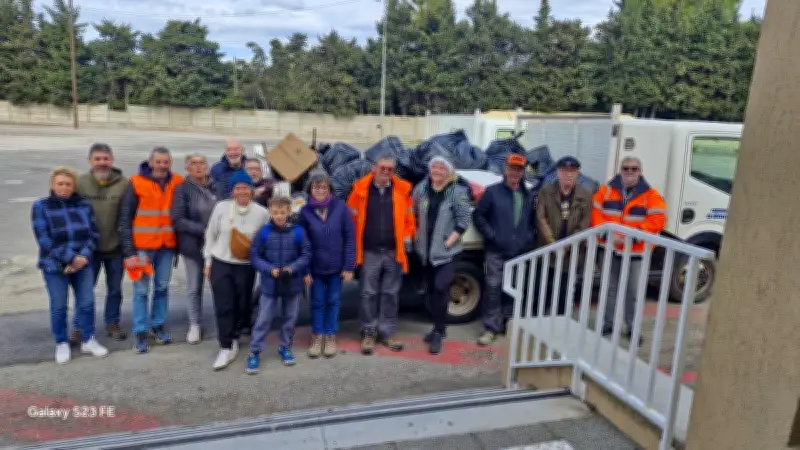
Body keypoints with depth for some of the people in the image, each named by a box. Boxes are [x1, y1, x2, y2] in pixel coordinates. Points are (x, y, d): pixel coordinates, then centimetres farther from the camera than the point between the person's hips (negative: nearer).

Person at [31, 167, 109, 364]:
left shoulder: (84, 205, 1)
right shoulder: (41, 207, -6)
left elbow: (94, 233, 0)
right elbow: (45, 240, -12)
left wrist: (84, 256, -14)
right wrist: (70, 258, -17)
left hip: (83, 264, 2)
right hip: (55, 266, -2)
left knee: (87, 303, 6)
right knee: (59, 306, 6)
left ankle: (88, 340, 21)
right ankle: (61, 344, 22)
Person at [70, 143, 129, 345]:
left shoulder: (123, 184, -8)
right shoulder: (80, 183, -5)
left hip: (116, 247, 0)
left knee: (115, 289, 14)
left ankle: (112, 323, 31)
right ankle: (78, 327, 23)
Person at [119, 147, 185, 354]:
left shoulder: (178, 183, 1)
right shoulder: (136, 183, -8)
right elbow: (125, 219, -6)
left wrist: (179, 242, 5)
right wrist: (129, 250, -10)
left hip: (167, 245, 3)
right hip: (142, 245, -3)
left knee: (162, 287, 12)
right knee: (141, 290, 3)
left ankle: (159, 325, 26)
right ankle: (140, 332, 12)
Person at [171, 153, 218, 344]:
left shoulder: (216, 186, 0)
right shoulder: (182, 189, -6)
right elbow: (177, 220, -10)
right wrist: (203, 230, -18)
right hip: (193, 245, -1)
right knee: (194, 287, 10)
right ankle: (195, 325, 24)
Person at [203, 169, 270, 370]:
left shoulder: (262, 213, -8)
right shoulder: (221, 207, -7)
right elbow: (211, 235, 3)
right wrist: (208, 261, 5)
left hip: (246, 267, 1)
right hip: (220, 264, 0)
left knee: (242, 305, 10)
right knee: (223, 306, -2)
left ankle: (234, 338, 34)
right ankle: (226, 348, 6)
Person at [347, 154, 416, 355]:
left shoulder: (403, 189, 2)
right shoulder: (361, 188, -2)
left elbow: (409, 217, 10)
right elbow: (351, 216, 3)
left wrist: (407, 237, 3)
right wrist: (355, 243, -1)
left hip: (394, 252, 2)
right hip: (369, 252, -1)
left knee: (390, 294, 10)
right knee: (369, 294, 5)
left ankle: (387, 333, 21)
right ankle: (368, 334, 17)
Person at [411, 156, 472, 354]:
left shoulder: (458, 192, -9)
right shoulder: (421, 189, 3)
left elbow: (464, 220, -10)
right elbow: (413, 213, 12)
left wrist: (449, 241, -14)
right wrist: (416, 235, 6)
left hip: (447, 251, -5)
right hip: (426, 249, 5)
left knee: (441, 287, -14)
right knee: (431, 289, 13)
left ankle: (438, 332, -3)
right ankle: (438, 327, 28)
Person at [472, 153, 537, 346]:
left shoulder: (528, 196, 12)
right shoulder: (492, 192, -2)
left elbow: (533, 221, 18)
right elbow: (478, 215, -4)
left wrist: (528, 239, 3)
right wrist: (491, 235, -11)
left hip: (519, 252, 4)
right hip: (496, 251, -4)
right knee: (493, 288, -7)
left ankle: (508, 322, 26)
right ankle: (491, 328, 1)